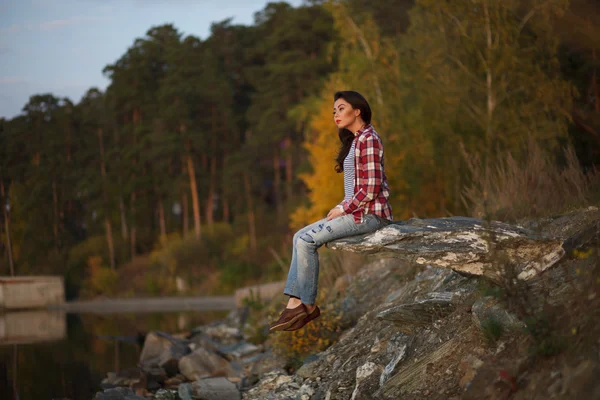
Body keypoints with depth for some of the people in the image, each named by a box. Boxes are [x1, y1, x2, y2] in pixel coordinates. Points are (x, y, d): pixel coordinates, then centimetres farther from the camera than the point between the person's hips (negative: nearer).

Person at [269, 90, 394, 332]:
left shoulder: (368, 140, -14)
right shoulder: (354, 140, 17)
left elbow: (371, 189, -20)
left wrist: (343, 208, -12)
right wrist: (342, 208, 6)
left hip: (369, 214, -10)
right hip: (356, 211, 10)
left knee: (306, 241, -15)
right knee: (300, 237, 1)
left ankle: (307, 304, -4)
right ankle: (295, 303, -6)